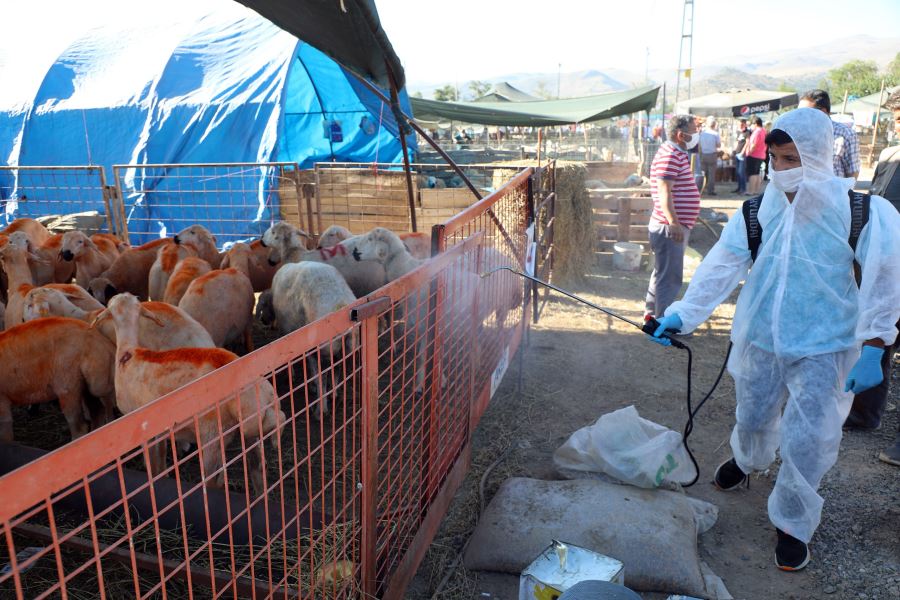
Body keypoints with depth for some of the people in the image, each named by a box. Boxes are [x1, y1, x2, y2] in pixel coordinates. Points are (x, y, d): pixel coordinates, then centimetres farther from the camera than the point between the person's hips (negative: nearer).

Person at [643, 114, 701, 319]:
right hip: (670, 228, -11)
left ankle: (652, 311, 33)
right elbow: (664, 192, -26)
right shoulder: (670, 156, -16)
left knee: (663, 272, 20)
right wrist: (674, 223, -32)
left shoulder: (678, 154, 16)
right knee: (670, 276, -4)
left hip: (676, 226, 11)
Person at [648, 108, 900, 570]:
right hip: (761, 341, 3)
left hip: (823, 348, -3)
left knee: (806, 441, -1)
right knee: (753, 415, 21)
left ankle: (792, 524, 23)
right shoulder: (759, 210, -7)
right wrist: (682, 313, -17)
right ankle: (747, 460, 56)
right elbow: (721, 266, -9)